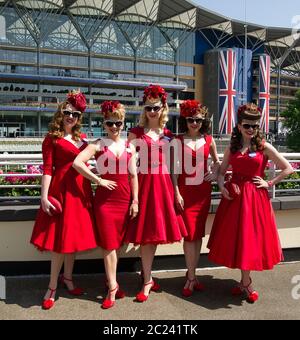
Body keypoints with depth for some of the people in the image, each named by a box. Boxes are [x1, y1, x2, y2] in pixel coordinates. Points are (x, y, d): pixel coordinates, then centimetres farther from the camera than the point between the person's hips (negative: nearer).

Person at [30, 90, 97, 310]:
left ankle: (67, 278, 28)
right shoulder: (52, 138, -2)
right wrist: (44, 196, -14)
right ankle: (52, 287, 10)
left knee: (74, 234, 12)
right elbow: (47, 168, -9)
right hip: (61, 189, -6)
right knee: (60, 237, -3)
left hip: (81, 190, 6)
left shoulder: (82, 138, 14)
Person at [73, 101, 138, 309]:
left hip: (125, 198, 3)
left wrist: (135, 200, 2)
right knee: (109, 244, -2)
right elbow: (77, 163, -17)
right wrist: (98, 180, -13)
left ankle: (112, 281, 26)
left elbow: (133, 176, 8)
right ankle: (113, 287, 6)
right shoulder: (98, 145, -2)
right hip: (105, 198, -3)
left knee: (118, 243, 11)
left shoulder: (129, 147, 9)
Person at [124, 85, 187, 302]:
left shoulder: (168, 135, 12)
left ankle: (147, 276, 25)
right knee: (146, 233, -1)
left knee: (155, 232, 7)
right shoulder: (136, 133, 2)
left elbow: (171, 165, 13)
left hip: (163, 184, 3)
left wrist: (177, 190, 8)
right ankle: (148, 282, 10)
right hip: (145, 183, -3)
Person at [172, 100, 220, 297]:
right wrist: (176, 193, -8)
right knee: (190, 233, -5)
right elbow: (174, 169, -2)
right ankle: (192, 278, 6)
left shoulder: (209, 140, 6)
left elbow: (216, 161, 20)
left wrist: (215, 173, -1)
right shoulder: (178, 141, -1)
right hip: (185, 191, -3)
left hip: (204, 191, 3)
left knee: (198, 234, 7)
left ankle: (191, 274, 21)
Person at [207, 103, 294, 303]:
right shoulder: (232, 148, 7)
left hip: (255, 197, -3)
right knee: (235, 238, 7)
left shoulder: (264, 147, -3)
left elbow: (288, 169, -2)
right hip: (234, 196, 4)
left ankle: (246, 283, 19)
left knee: (250, 238, 2)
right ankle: (246, 282, 24)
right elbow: (222, 171, 13)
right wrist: (221, 185, -5)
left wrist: (269, 184, -5)